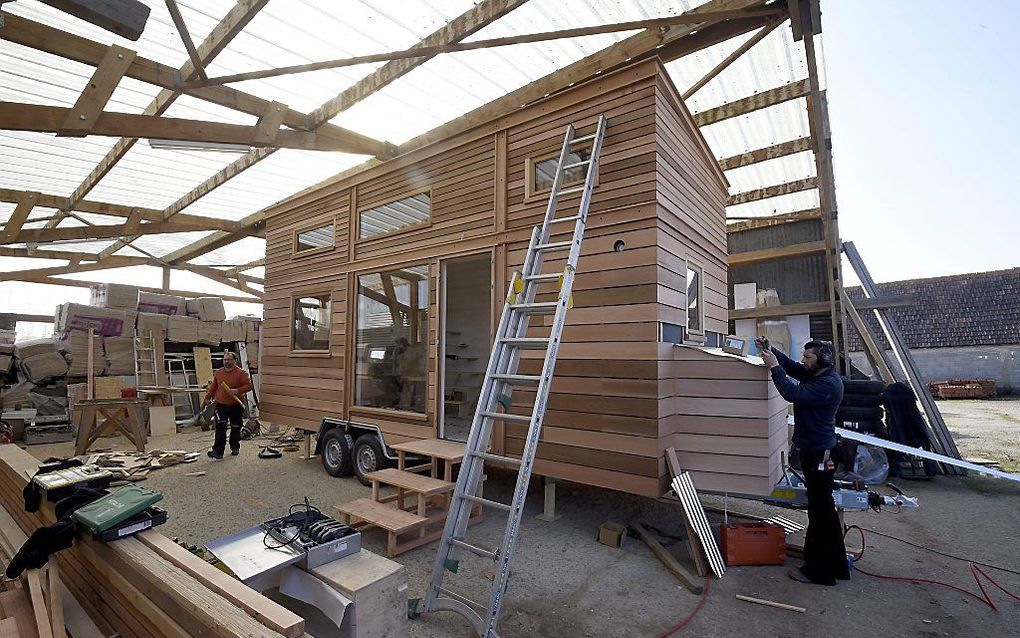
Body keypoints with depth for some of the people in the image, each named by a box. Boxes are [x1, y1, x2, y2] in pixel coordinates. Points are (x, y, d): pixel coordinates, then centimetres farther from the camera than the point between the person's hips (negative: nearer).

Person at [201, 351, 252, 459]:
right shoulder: (218, 373, 7)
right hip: (221, 405, 2)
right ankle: (218, 451, -10)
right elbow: (213, 387, 18)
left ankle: (235, 448, 26)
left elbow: (249, 386, -12)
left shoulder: (241, 373, -6)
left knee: (235, 428, 10)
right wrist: (207, 398, 16)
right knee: (220, 428, -9)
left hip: (236, 406, -2)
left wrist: (237, 391, -24)